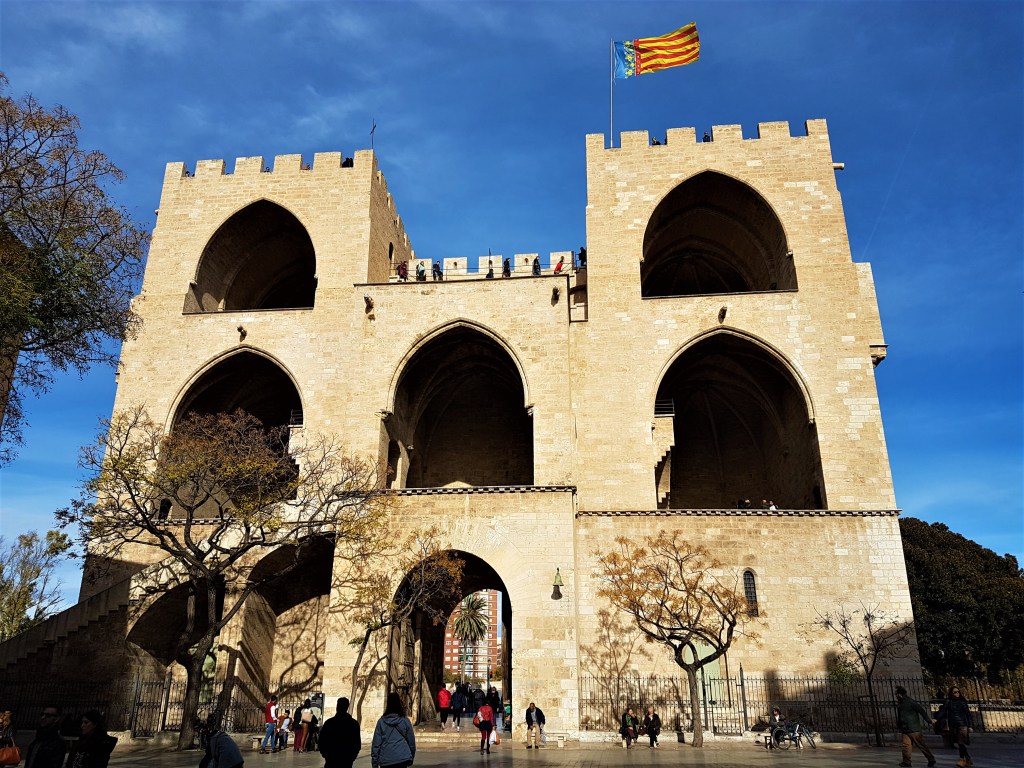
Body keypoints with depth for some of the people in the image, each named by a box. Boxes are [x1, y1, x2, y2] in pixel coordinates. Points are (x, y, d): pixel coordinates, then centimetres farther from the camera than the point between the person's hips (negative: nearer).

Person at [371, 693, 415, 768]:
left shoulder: (381, 721, -2)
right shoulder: (405, 721, -1)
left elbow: (376, 743, -1)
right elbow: (411, 740, 5)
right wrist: (411, 759, 19)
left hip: (385, 760, 1)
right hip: (402, 758, -1)